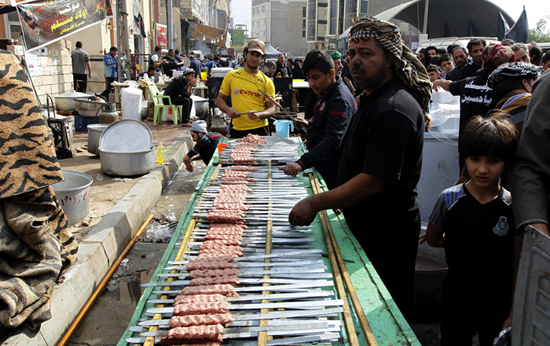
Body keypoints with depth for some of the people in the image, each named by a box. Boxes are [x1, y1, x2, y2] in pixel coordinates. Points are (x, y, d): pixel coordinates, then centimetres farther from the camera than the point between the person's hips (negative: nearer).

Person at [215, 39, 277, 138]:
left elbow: (271, 108, 2)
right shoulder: (231, 76, 6)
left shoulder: (267, 82, 3)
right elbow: (220, 99, 12)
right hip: (237, 130, 1)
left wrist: (259, 115, -19)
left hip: (259, 130, -1)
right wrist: (228, 110, -9)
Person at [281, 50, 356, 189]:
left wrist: (302, 163, -44)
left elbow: (332, 141, -34)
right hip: (321, 162, 9)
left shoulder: (340, 100, -24)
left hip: (331, 167, -9)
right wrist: (309, 123, 6)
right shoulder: (325, 93, 8)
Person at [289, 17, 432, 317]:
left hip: (386, 237, -10)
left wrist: (315, 203, -22)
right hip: (365, 227, 10)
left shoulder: (393, 109, -24)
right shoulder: (372, 98, 10)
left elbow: (374, 182, -28)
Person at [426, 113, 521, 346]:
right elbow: (432, 239, 2)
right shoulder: (450, 199, -10)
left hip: (498, 305, 1)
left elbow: (519, 261, -3)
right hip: (457, 302, 0)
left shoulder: (513, 206, -8)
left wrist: (514, 313, -2)